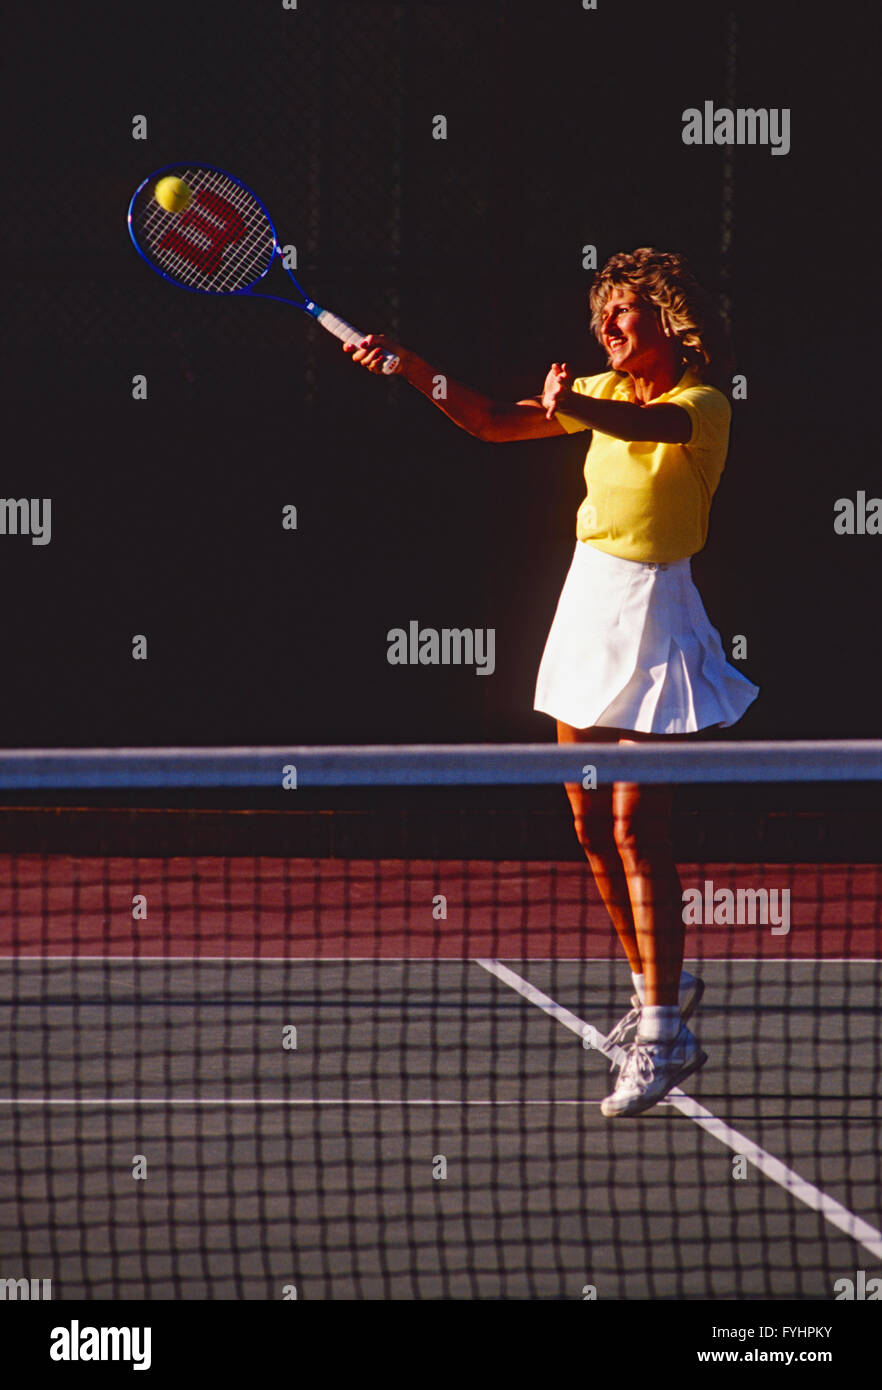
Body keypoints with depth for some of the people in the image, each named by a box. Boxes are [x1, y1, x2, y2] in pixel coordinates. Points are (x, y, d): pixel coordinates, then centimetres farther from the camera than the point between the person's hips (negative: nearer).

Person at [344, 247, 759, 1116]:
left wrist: (575, 406, -56)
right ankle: (657, 986, 28)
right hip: (587, 599, 7)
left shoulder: (701, 406, -13)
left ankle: (663, 1036, -10)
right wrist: (410, 369, -2)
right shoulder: (605, 391, 9)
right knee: (592, 828, 11)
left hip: (650, 613, -7)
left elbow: (644, 424, -35)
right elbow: (496, 423, 12)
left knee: (637, 830, -12)